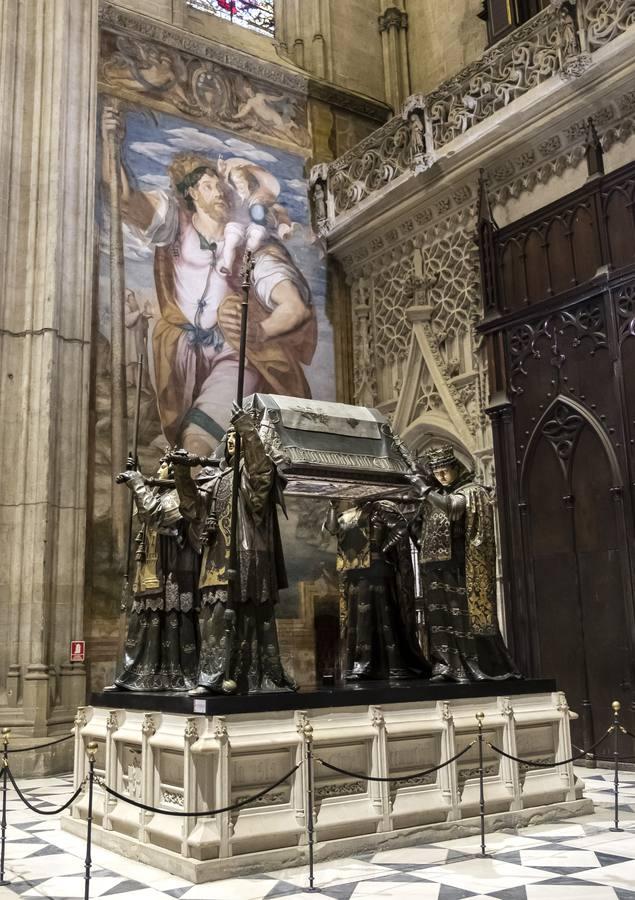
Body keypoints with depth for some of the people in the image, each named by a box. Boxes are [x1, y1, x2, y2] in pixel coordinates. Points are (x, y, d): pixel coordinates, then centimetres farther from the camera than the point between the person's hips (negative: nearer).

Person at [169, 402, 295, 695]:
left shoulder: (255, 470, 6)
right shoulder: (215, 477, 22)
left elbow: (262, 469, -18)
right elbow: (193, 503, 12)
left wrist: (247, 428, -25)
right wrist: (182, 472, -2)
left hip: (246, 555, -5)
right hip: (218, 555, 5)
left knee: (249, 613, -6)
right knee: (217, 611, -4)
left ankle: (268, 677, 0)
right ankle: (214, 677, -5)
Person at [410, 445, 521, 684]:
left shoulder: (471, 491, -2)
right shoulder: (438, 494, 18)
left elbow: (451, 507, -22)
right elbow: (422, 525, 17)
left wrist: (425, 490, -16)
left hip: (459, 565, -7)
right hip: (437, 565, 7)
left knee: (464, 614, -6)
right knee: (441, 614, 2)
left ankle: (488, 666, 2)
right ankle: (446, 666, 3)